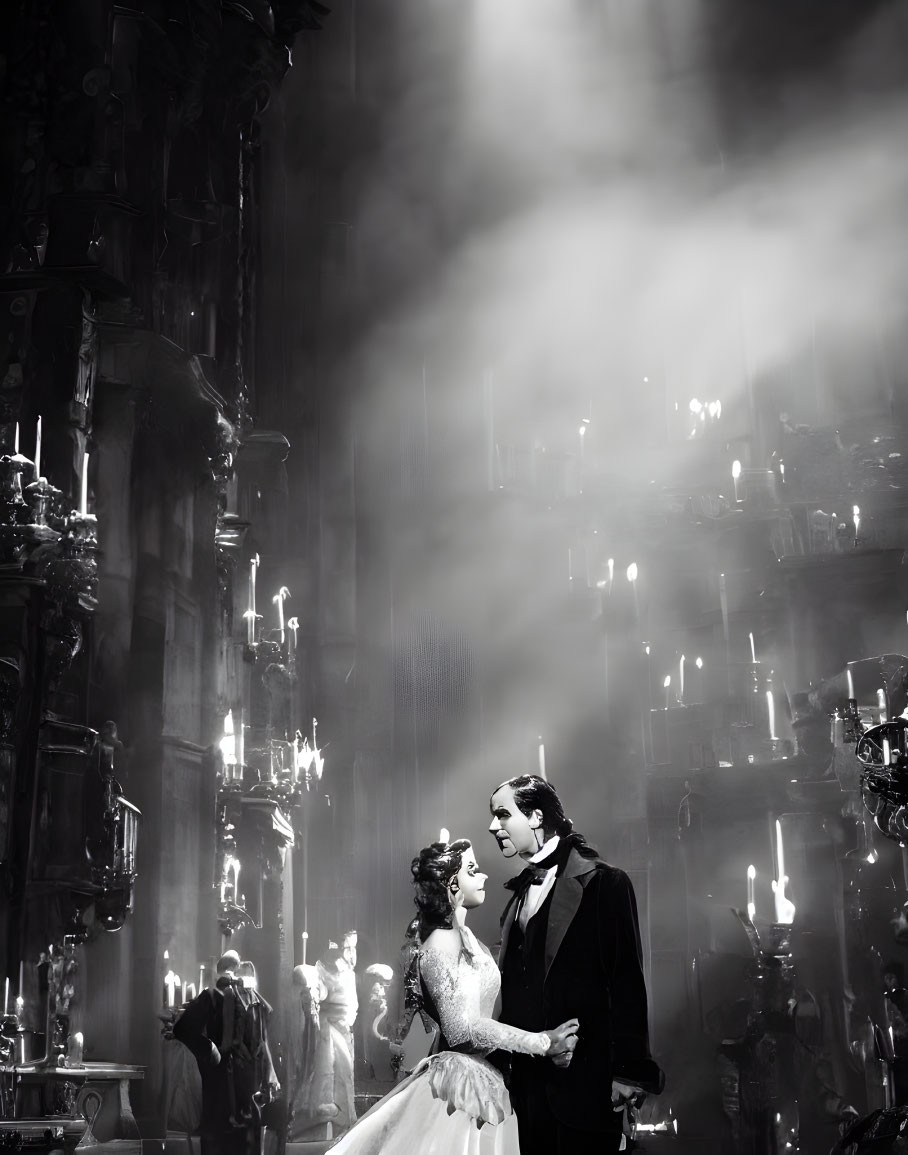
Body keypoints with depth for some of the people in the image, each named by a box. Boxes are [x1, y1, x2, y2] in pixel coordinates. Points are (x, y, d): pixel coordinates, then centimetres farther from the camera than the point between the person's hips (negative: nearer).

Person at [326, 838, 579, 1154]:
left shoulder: (464, 937, 11)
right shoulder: (441, 943, -16)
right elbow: (462, 1028, -21)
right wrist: (542, 1042, -19)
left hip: (482, 1080, 9)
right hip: (462, 1079, -9)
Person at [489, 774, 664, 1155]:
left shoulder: (603, 882, -6)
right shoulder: (519, 891, 15)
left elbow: (627, 981, -10)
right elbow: (514, 986, 15)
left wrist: (628, 1069, -15)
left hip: (583, 1076, -6)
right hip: (529, 1077, 6)